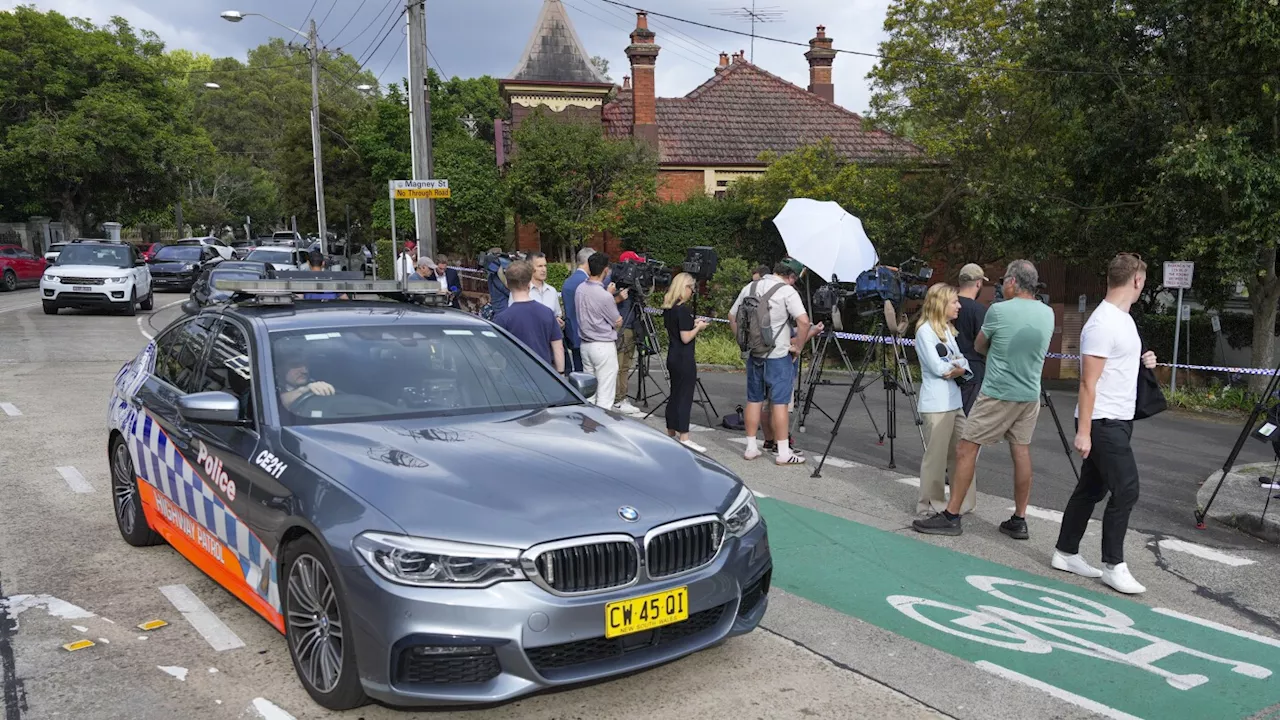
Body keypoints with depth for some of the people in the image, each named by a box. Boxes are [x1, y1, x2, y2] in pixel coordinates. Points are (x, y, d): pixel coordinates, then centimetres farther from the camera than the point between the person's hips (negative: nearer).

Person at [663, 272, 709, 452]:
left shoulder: (668, 308, 9)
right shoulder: (684, 309, -17)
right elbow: (686, 338, -19)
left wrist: (692, 323, 13)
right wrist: (698, 327, -5)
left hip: (673, 356, 9)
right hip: (684, 358, -9)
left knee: (674, 395, 15)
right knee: (685, 397, -5)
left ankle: (671, 433, 21)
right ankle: (683, 437, -3)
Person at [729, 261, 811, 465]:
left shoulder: (750, 287, 9)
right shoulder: (787, 291, -9)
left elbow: (732, 318, 16)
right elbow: (803, 321, -20)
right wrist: (798, 346, -7)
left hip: (753, 354, 5)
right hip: (778, 355, -5)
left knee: (754, 400, 13)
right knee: (780, 402, 0)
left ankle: (751, 448, 19)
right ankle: (784, 453, 5)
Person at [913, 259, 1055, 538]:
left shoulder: (999, 311, -11)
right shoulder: (1048, 314, 5)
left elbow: (978, 347, 4)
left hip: (998, 395, -6)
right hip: (1031, 396, 6)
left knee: (966, 449, -1)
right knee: (1021, 452, 10)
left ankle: (950, 516, 1)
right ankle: (1019, 521, 15)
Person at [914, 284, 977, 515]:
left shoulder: (949, 329, 17)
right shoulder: (925, 330, -8)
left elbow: (964, 362, 11)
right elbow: (938, 368, -16)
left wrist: (960, 368, -10)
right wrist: (958, 363, -1)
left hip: (956, 400, 8)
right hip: (937, 404, -8)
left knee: (960, 454, 10)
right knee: (936, 456, -3)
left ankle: (962, 503, 18)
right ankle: (930, 505, 7)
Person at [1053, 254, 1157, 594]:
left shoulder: (1123, 319, 13)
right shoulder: (1103, 324, -18)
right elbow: (1089, 382, -20)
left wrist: (1142, 361, 8)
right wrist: (1083, 432, -22)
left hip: (1117, 421, 10)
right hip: (1104, 423, -10)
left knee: (1091, 488, 13)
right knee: (1126, 490, -8)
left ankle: (1065, 552, 21)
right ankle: (1113, 565, 2)